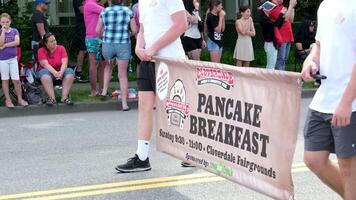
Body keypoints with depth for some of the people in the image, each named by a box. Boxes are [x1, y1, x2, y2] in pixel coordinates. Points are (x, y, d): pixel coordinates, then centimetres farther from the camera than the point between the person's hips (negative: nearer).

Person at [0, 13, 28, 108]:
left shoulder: (14, 31, 3)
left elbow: (17, 42, -11)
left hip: (13, 58, 1)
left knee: (16, 80, -1)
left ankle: (20, 99, 10)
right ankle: (8, 100, 13)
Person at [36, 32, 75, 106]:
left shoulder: (61, 48, -2)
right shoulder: (41, 50, -8)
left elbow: (64, 63, -13)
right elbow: (45, 64, -20)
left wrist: (61, 72, -34)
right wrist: (55, 73, -36)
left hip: (60, 71, 2)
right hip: (48, 71, -2)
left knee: (70, 72, -27)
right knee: (44, 74, -36)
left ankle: (64, 97, -29)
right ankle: (52, 98, -35)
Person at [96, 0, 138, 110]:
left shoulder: (104, 12, 3)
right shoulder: (128, 11, 1)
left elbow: (98, 31, 5)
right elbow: (135, 31, -1)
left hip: (107, 44, 1)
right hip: (123, 45, -1)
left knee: (108, 66, 32)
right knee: (123, 75, 5)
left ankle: (104, 90, 21)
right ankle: (124, 104, 4)